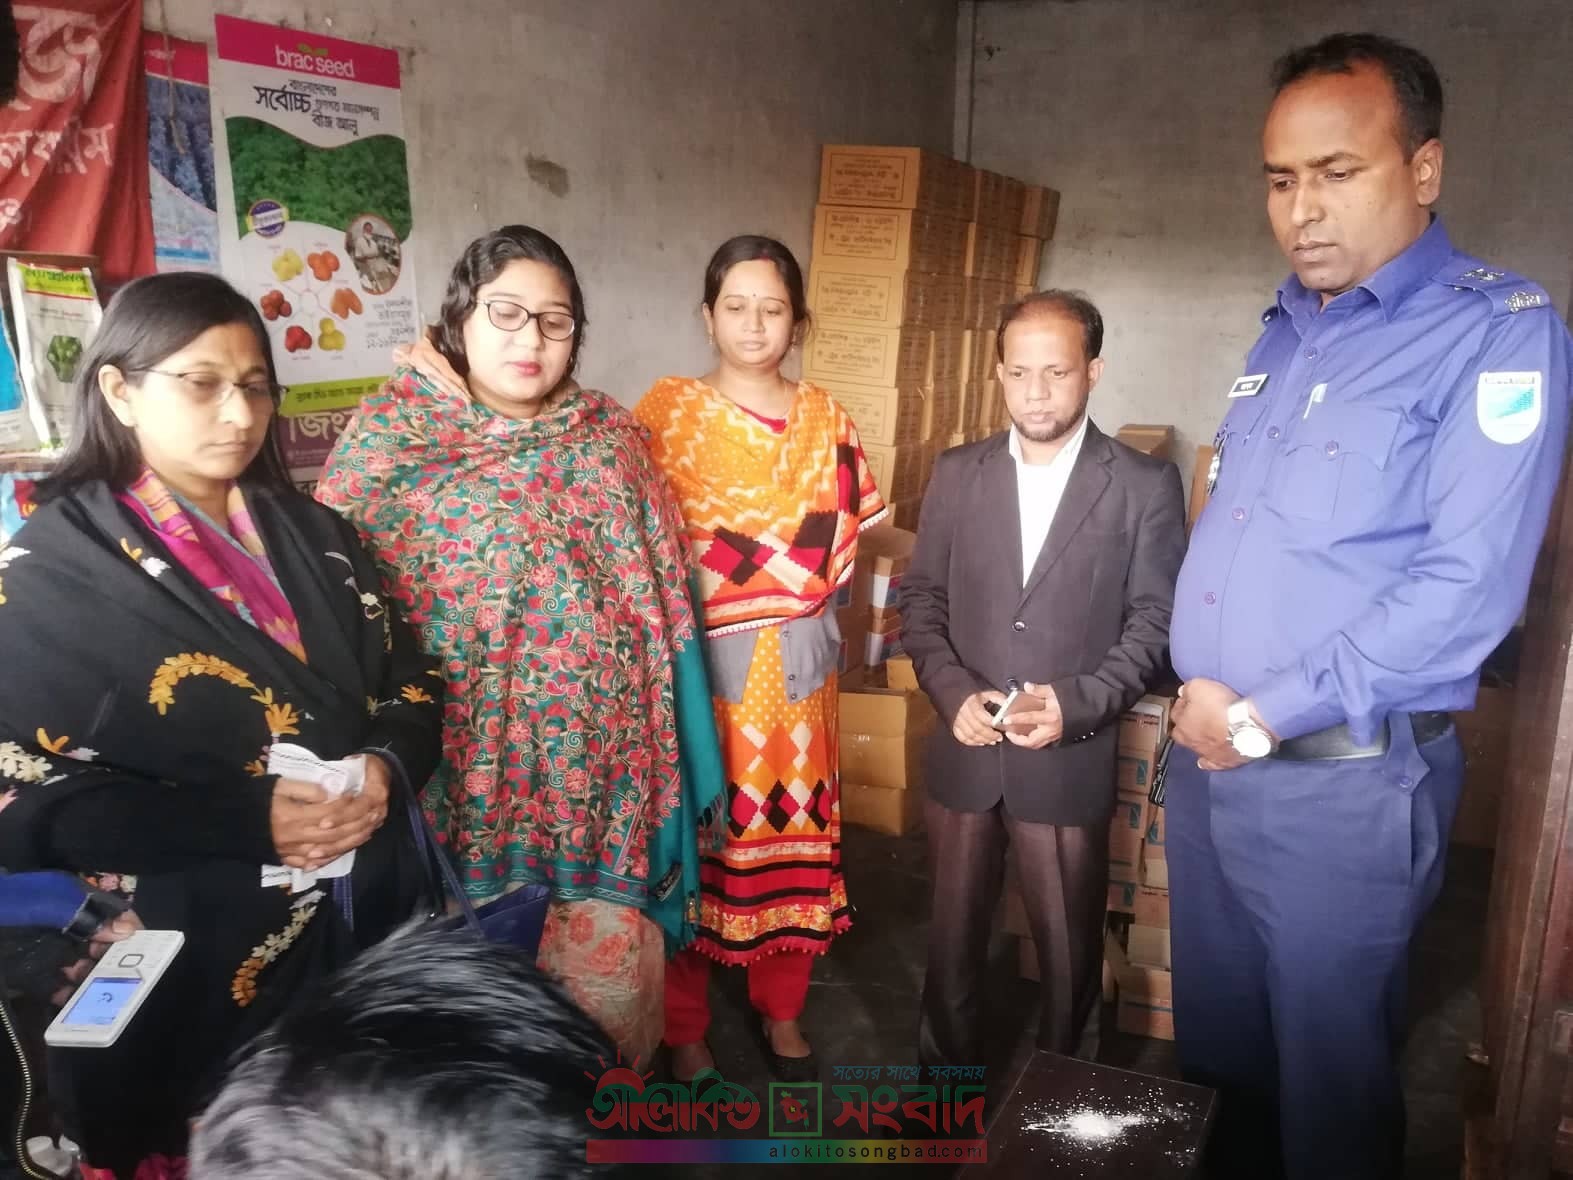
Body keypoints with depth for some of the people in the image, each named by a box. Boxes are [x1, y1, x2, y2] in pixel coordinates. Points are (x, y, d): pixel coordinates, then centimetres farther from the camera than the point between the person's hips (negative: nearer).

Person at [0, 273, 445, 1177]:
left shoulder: (313, 533, 7)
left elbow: (410, 686, 10)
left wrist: (385, 766, -12)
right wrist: (247, 818, -21)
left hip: (370, 925, 5)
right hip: (192, 966, -4)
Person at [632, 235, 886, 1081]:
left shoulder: (825, 418, 8)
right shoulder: (668, 408, -2)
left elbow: (837, 544, 9)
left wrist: (790, 607, -1)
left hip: (796, 666, 3)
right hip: (699, 664, -3)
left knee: (791, 835, 11)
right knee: (694, 843, 3)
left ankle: (781, 1010, 32)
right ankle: (684, 1029, 22)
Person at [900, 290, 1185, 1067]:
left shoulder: (1146, 486, -4)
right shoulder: (957, 474, 4)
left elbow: (1155, 621, -5)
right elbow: (921, 598, 5)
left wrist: (1076, 703, -18)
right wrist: (952, 692, -11)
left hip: (1071, 761, -2)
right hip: (962, 752, 2)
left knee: (1070, 949, 13)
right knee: (953, 935, 17)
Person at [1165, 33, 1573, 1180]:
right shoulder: (1281, 333, 11)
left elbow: (1465, 589, -20)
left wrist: (1264, 713, -16)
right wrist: (1202, 697, 5)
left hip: (1342, 781, -6)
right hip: (1204, 753, 6)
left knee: (1328, 1072, 11)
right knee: (1217, 1042, 21)